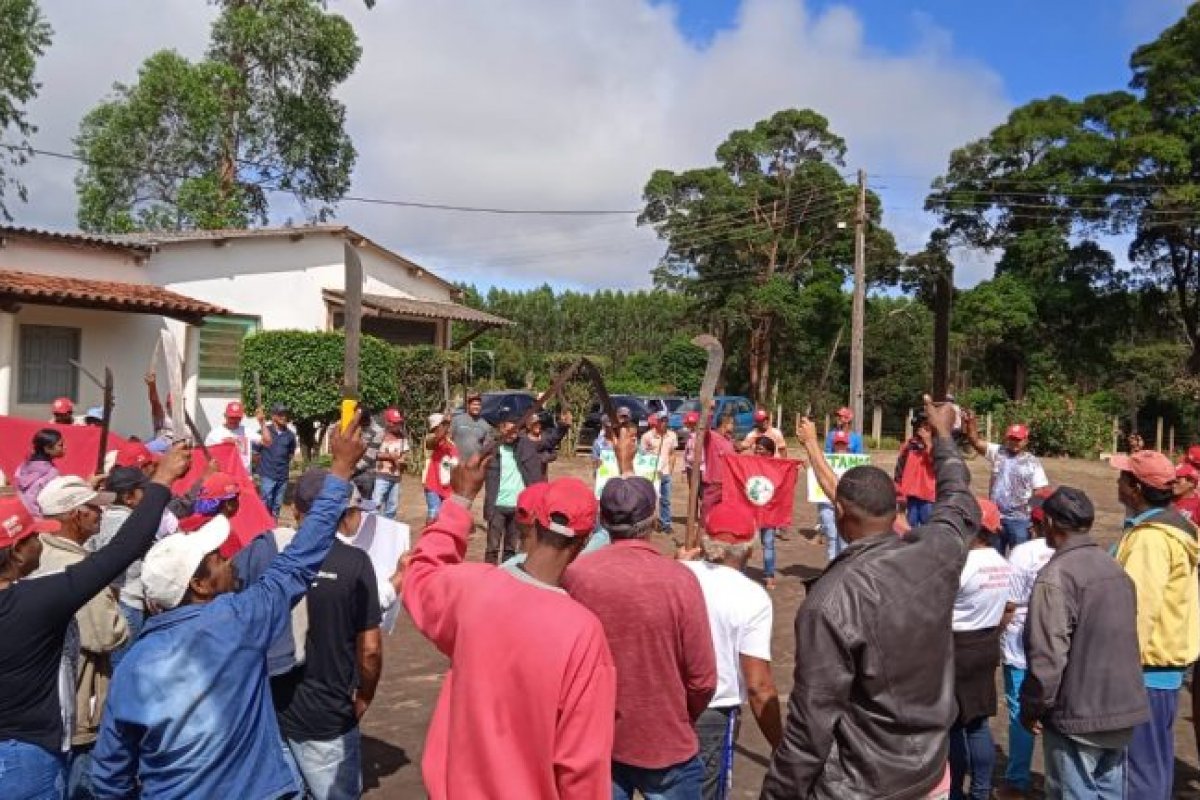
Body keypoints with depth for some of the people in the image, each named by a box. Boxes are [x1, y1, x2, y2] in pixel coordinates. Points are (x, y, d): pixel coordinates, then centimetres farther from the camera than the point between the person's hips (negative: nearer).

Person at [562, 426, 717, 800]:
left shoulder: (575, 574, -13)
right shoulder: (679, 580, -19)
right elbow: (702, 679, -13)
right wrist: (684, 721, 6)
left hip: (594, 741, 2)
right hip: (666, 746, -2)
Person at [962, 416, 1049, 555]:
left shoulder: (1033, 462, -2)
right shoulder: (998, 452, 3)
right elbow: (976, 442, -8)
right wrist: (970, 423, -27)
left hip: (1019, 519, -3)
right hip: (995, 517, 3)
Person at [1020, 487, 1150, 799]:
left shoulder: (1057, 575, -21)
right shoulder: (1115, 568, 6)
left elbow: (1048, 654, -23)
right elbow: (1121, 639, 16)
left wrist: (1032, 708, -12)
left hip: (1078, 715, -8)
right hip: (1123, 706, 8)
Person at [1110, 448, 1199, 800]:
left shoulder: (1150, 537, -21)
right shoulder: (1172, 525, 11)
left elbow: (1138, 609, -25)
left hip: (1147, 666, -10)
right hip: (1165, 660, 10)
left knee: (1140, 764, -1)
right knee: (1154, 759, 19)